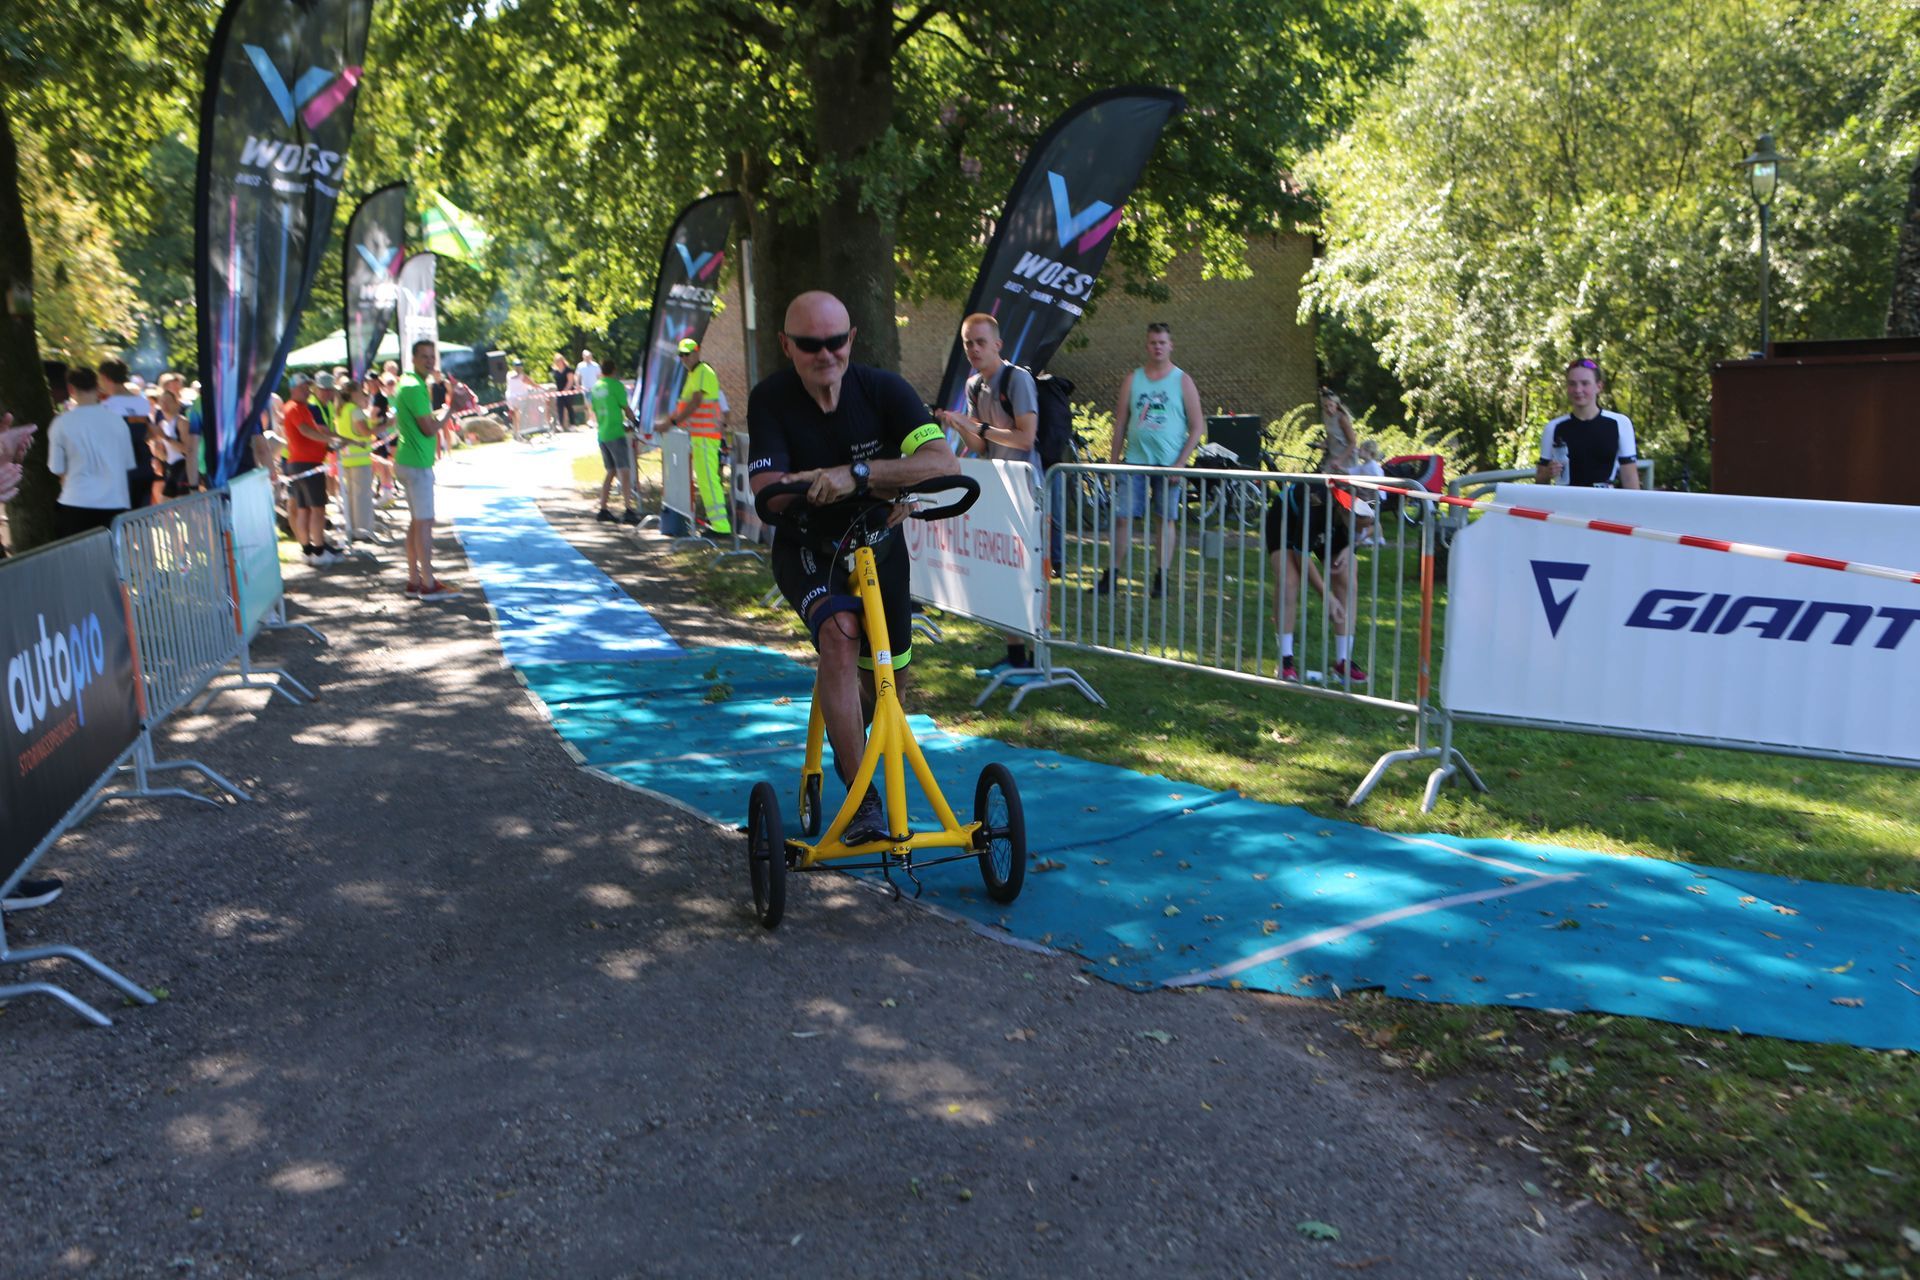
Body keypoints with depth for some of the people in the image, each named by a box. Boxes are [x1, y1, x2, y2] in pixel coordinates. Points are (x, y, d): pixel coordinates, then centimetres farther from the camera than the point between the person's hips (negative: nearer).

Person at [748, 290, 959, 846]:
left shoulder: (883, 389, -18)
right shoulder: (771, 399, -17)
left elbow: (944, 461, -32)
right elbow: (767, 490, -26)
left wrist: (858, 473, -47)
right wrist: (883, 486, -35)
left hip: (877, 546, 2)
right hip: (808, 549, -2)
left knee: (890, 675, 10)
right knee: (840, 633, -31)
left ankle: (846, 727, 50)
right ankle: (862, 800, -27)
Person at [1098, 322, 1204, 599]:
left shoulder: (1183, 381, 2)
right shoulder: (1132, 380, 8)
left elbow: (1197, 427, -1)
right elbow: (1120, 423, 12)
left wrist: (1180, 464, -9)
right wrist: (1113, 462, 7)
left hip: (1168, 464, -2)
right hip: (1135, 460, 2)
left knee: (1165, 520, 5)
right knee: (1122, 518, -3)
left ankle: (1161, 579, 13)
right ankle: (1111, 576, 5)